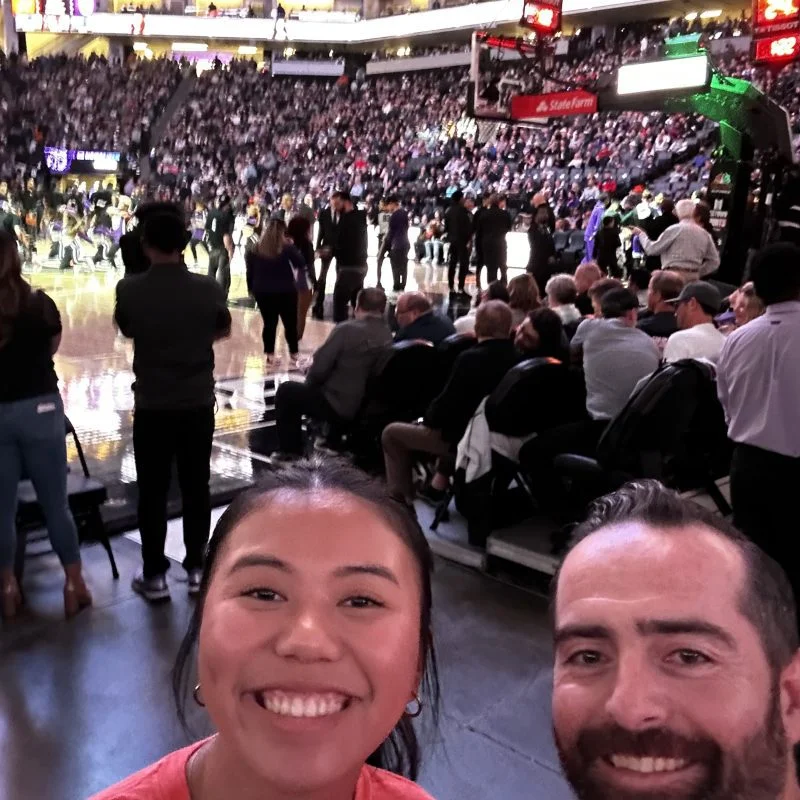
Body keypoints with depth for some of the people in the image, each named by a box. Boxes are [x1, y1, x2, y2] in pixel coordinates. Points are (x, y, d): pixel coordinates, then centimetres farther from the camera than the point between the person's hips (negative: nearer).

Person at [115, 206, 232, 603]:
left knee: (153, 492, 9)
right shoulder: (208, 288, -9)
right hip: (199, 403, 1)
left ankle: (154, 576, 18)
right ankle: (196, 568, 22)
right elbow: (223, 331, 9)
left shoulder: (129, 290, -11)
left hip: (151, 405, -1)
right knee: (196, 487, 12)